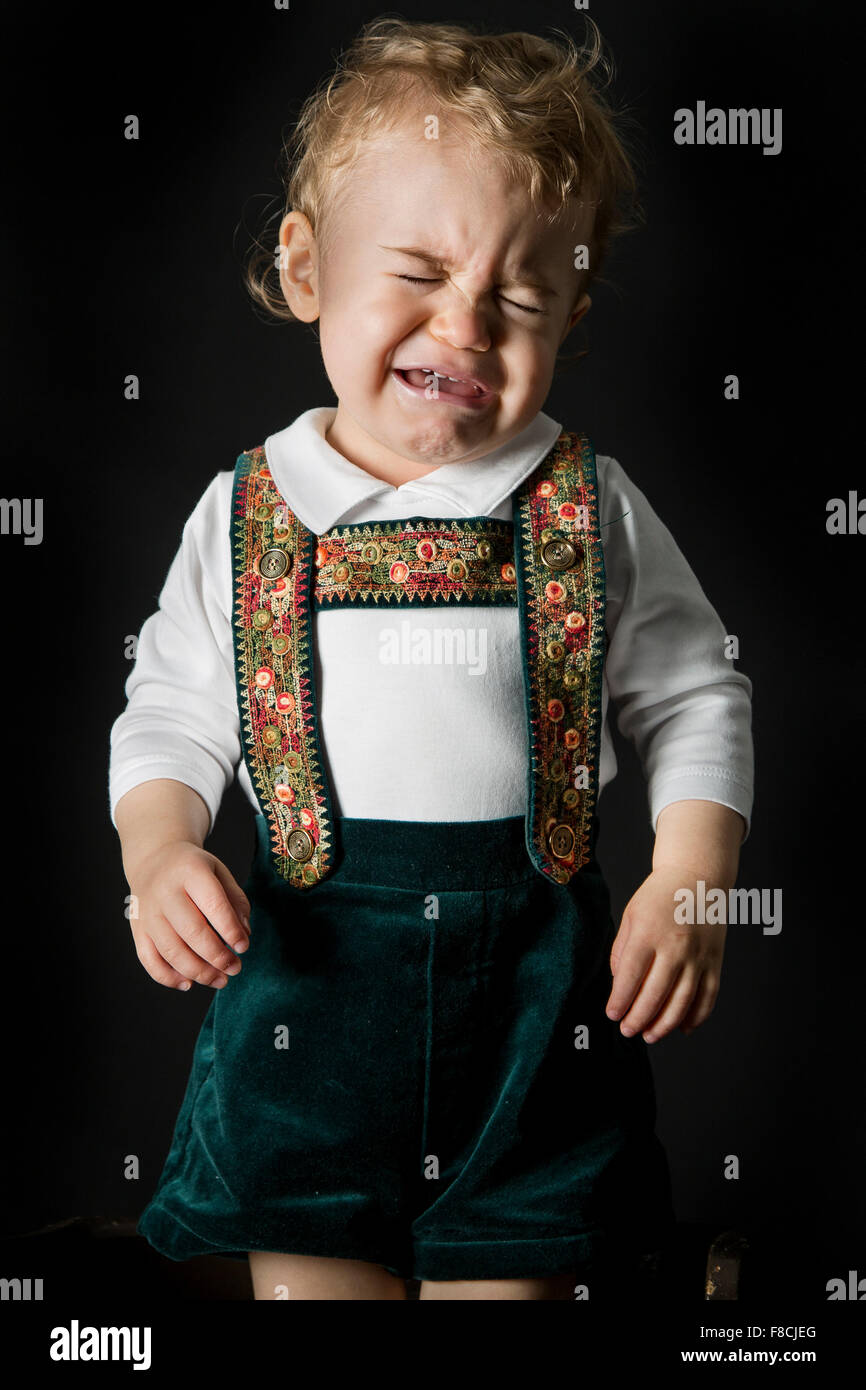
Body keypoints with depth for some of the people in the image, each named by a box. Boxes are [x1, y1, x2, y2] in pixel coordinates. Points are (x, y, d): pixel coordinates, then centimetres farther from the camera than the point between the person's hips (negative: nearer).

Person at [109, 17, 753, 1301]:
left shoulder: (590, 511, -1)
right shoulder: (245, 517, 0)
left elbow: (695, 699, 5)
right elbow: (172, 716, 6)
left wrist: (691, 883, -7)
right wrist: (159, 854, -11)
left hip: (538, 977, 0)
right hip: (307, 974, 1)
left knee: (515, 1268, 8)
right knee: (309, 1271, 7)